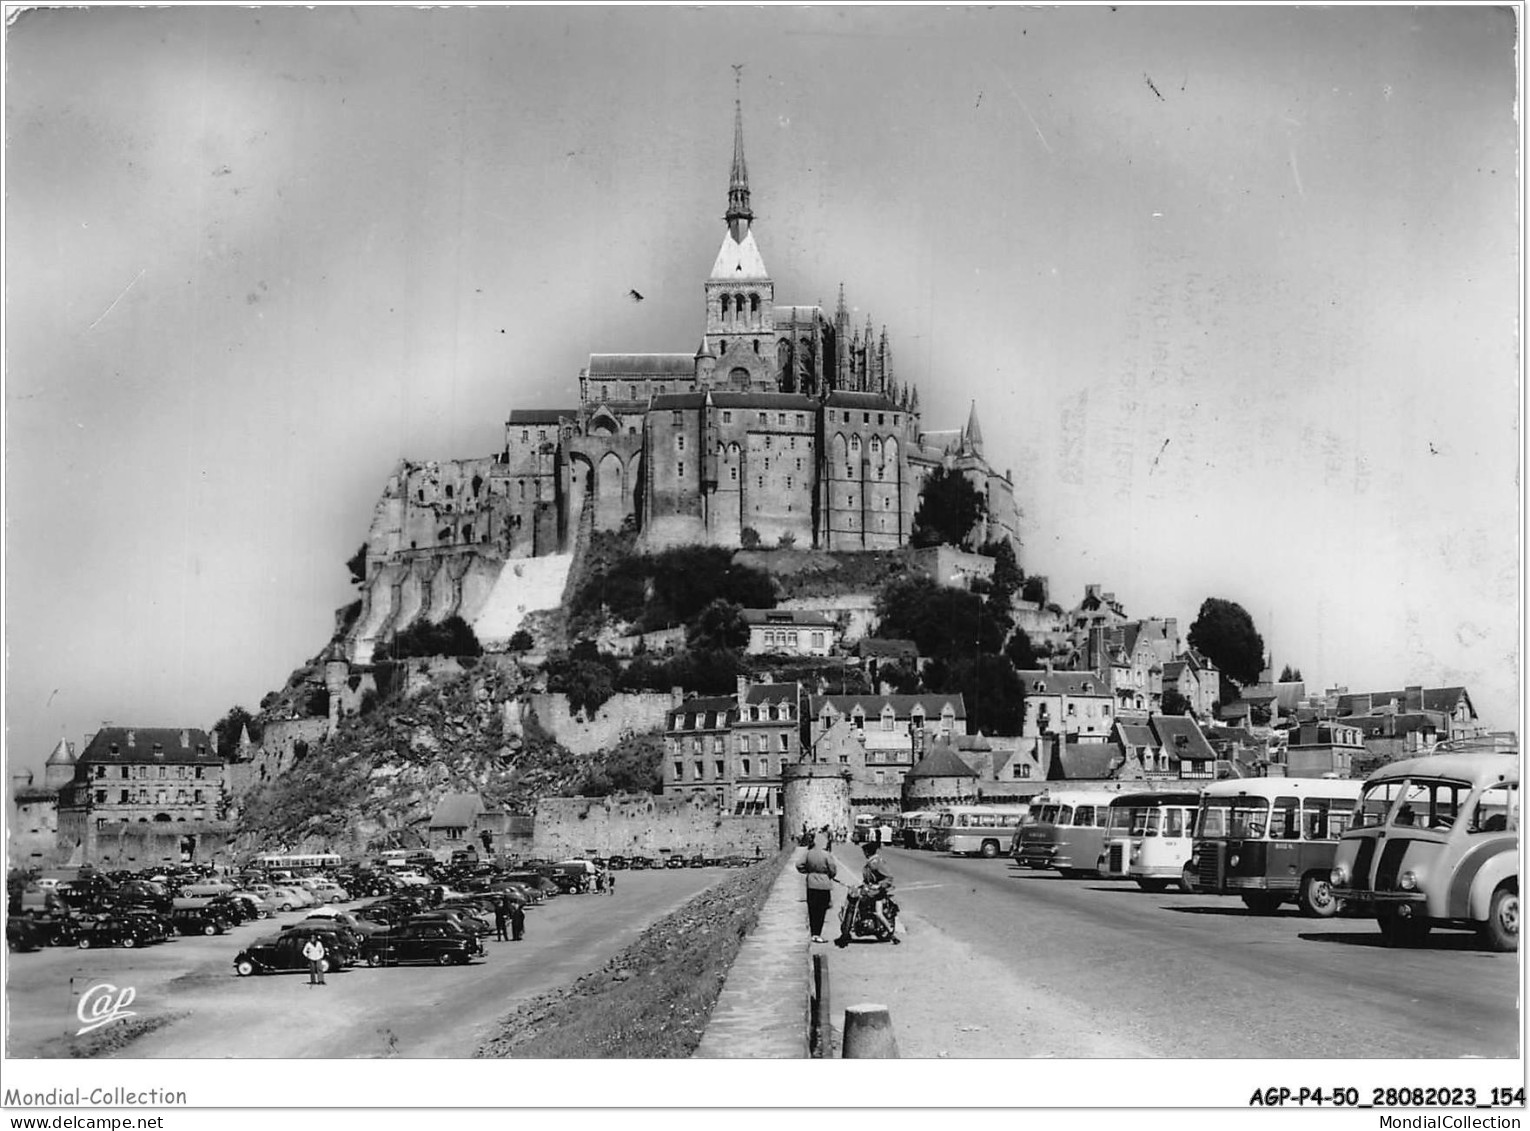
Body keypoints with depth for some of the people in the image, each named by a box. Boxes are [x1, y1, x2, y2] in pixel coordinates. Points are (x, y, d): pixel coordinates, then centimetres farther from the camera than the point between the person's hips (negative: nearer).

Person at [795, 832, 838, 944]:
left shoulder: (809, 853, -1)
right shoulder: (827, 855, -14)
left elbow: (799, 865, 1)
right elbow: (832, 869, -13)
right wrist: (831, 876, 8)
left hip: (811, 884, 4)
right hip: (824, 885, -4)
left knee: (812, 910, 12)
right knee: (821, 910, 1)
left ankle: (813, 933, 15)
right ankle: (817, 934, -1)